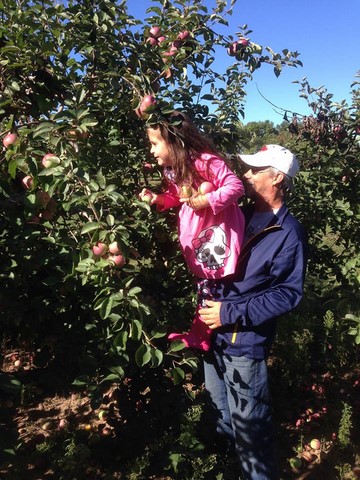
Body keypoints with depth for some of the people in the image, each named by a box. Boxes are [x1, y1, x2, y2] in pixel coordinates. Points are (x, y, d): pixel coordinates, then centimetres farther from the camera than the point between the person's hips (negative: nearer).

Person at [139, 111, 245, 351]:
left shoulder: (206, 161, -19)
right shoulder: (172, 172, 5)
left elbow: (236, 187, -20)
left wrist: (205, 200, -26)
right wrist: (158, 199, 2)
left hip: (220, 231, -7)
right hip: (195, 235, 8)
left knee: (221, 283, 2)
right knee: (205, 285, 16)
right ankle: (200, 335, 28)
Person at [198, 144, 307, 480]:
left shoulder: (289, 233, -14)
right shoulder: (240, 216, 8)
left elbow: (288, 293, -19)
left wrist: (231, 313, -21)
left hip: (245, 343, -8)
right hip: (214, 335, 8)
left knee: (249, 427, 8)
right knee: (221, 415, 26)